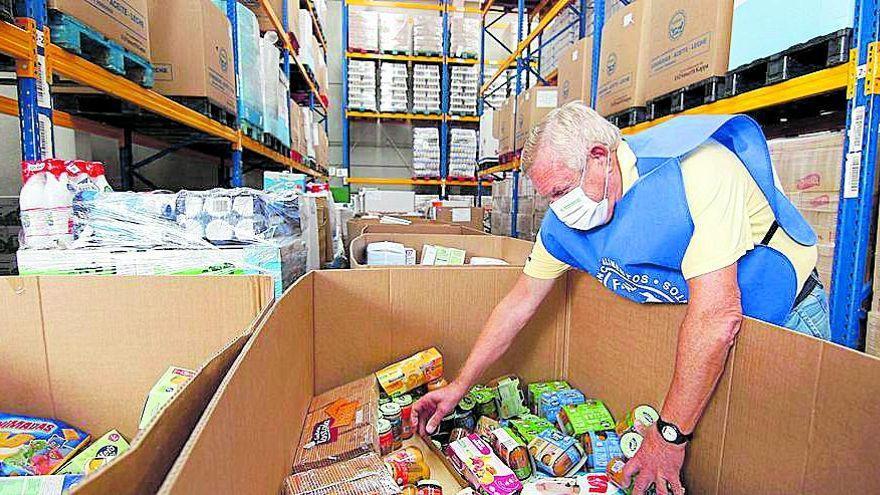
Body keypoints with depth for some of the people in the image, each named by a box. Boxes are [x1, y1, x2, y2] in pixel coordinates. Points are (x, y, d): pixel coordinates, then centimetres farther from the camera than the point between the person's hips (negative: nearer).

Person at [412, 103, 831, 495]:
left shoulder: (697, 168, -34)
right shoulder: (563, 221, -15)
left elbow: (716, 316, -37)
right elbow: (519, 302, -9)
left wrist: (669, 434, -30)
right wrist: (459, 386, -8)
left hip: (785, 313, -3)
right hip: (700, 326, 4)